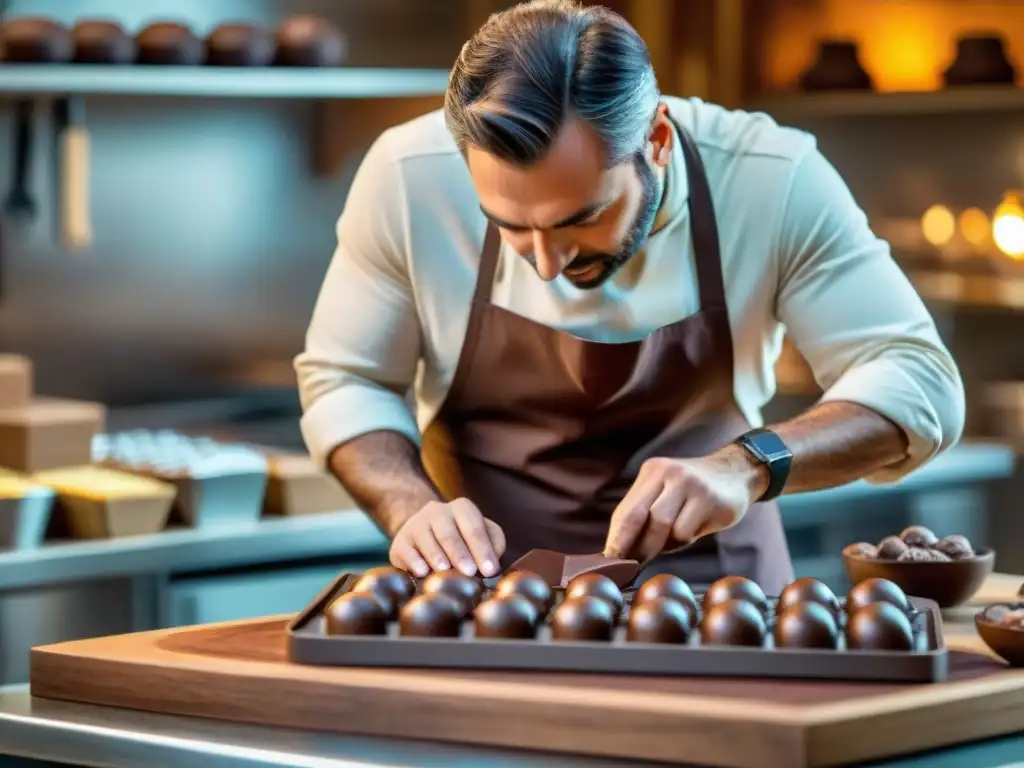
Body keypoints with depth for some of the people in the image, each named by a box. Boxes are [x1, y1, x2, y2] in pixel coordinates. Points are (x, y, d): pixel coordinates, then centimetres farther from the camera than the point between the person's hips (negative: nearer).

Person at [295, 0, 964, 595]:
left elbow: (919, 384, -14)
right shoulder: (408, 179, -17)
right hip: (483, 590, 0)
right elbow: (344, 382, -2)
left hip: (712, 580, 0)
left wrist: (750, 465, -30)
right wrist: (412, 510, -20)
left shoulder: (775, 183, -19)